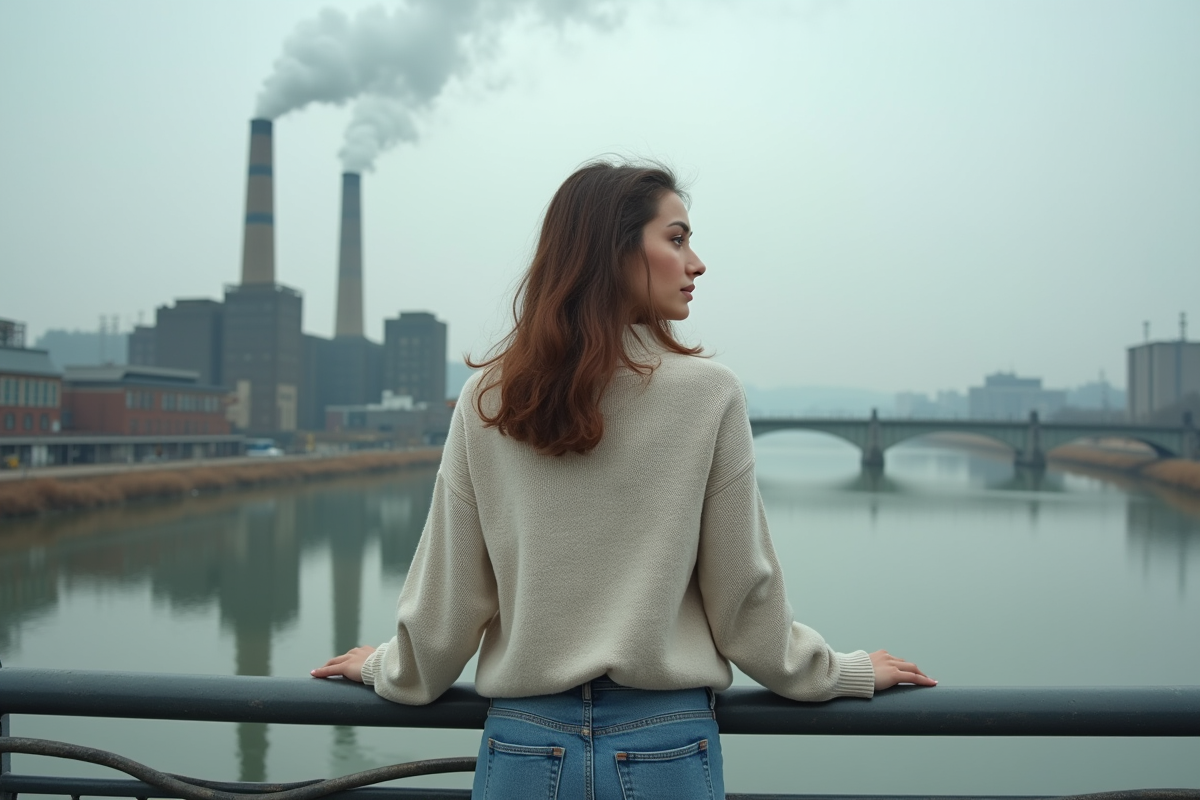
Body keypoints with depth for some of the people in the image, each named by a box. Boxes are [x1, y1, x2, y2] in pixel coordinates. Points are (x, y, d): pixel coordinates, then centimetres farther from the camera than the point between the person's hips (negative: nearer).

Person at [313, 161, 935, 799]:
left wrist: (385, 668, 20)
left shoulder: (484, 401, -6)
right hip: (667, 748, -1)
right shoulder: (709, 394, -12)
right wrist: (847, 672, 11)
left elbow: (445, 594, 0)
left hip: (524, 748, 2)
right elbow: (742, 591, -5)